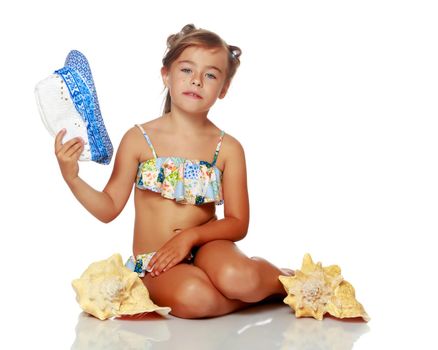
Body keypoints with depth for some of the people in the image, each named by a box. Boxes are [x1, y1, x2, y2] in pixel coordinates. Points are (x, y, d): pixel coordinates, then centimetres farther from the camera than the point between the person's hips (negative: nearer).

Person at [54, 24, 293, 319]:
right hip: (154, 263, 0)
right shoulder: (139, 139, -1)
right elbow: (109, 208, 4)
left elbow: (238, 224, -1)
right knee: (192, 297, -35)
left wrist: (190, 236, -16)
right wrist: (72, 178, -13)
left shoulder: (228, 148, 1)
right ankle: (260, 288, -8)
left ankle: (281, 278, -2)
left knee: (237, 278, -35)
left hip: (206, 247, 1)